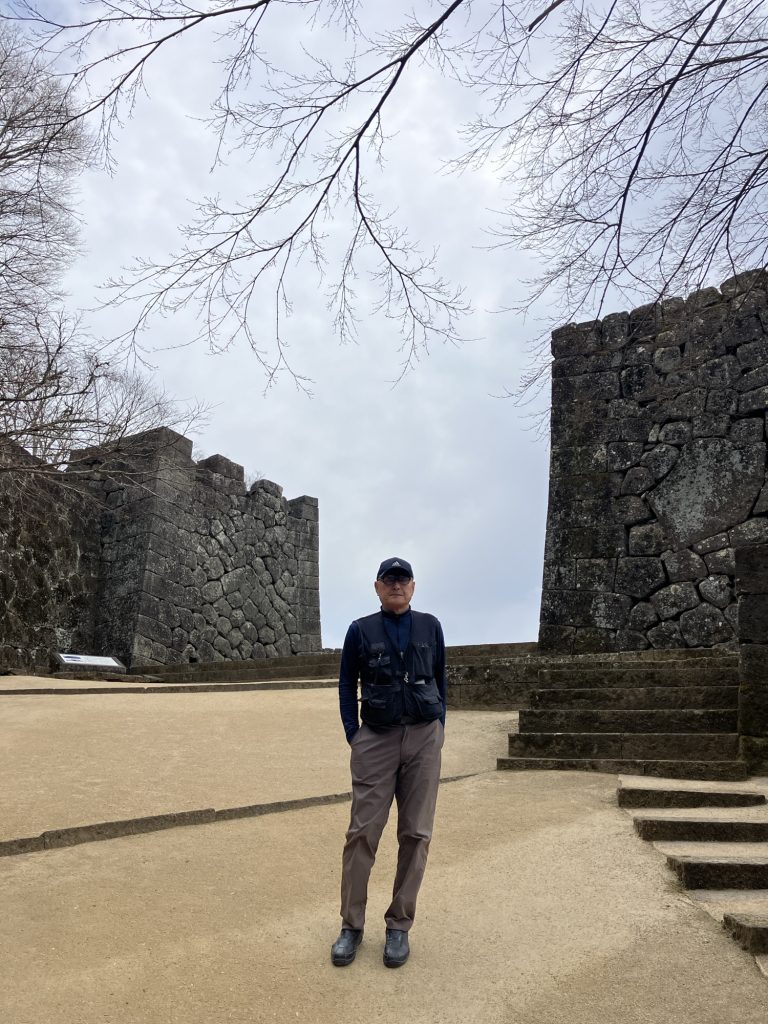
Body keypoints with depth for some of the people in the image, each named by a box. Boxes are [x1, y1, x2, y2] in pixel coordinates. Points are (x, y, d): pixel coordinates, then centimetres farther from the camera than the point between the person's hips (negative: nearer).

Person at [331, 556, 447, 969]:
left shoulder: (430, 627, 6)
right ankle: (351, 926, 8)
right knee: (362, 832, -5)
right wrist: (353, 735, -1)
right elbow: (347, 685, 6)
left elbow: (440, 679, 12)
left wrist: (438, 728, 6)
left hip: (424, 739, 2)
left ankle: (399, 926, 15)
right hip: (376, 740, -1)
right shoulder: (361, 630, 2)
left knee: (415, 834, 3)